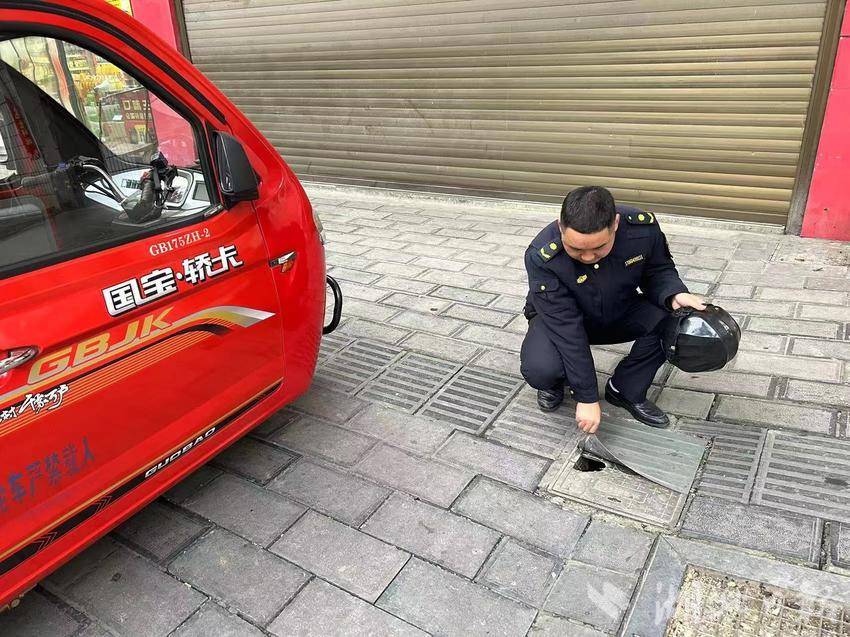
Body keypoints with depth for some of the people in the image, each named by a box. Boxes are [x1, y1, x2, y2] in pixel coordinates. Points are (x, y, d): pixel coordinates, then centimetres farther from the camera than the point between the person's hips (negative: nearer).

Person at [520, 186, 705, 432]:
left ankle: (626, 390, -3)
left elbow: (659, 271, -5)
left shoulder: (643, 227, -26)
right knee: (539, 369, -33)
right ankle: (555, 382, 6)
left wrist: (675, 294, -30)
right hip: (561, 319, -3)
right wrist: (587, 398, -29)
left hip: (621, 312, 4)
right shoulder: (542, 257, -35)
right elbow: (567, 328, -33)